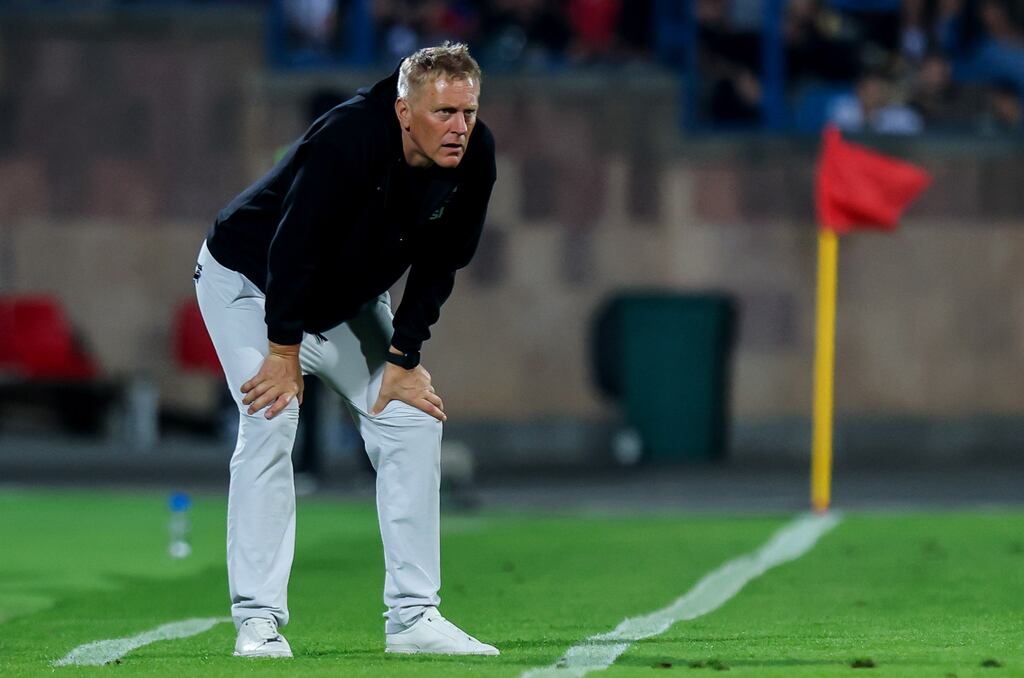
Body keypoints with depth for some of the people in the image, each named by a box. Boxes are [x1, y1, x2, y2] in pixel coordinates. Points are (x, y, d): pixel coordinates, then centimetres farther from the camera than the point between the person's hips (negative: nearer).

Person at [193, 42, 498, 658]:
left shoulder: (474, 156, -18)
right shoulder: (349, 138, -37)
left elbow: (439, 265, -7)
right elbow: (293, 247, -31)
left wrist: (402, 359, -9)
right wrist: (284, 352, -24)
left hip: (349, 299, 6)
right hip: (248, 282, -6)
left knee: (414, 419, -2)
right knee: (271, 420, -21)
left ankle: (413, 617, 1)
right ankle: (258, 622, -19)